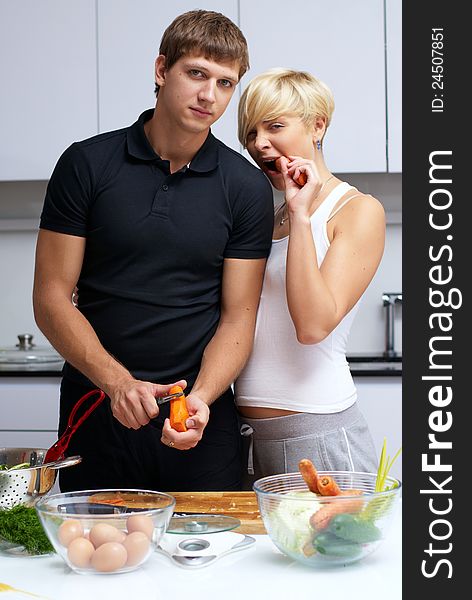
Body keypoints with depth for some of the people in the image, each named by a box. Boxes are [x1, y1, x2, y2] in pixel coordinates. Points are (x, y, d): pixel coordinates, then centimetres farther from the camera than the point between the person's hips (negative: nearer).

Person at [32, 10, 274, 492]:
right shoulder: (86, 164, -3)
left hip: (203, 419, 1)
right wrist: (118, 382, -18)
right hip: (97, 412, 0)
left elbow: (237, 317, -1)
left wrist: (199, 398, -19)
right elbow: (51, 298, -5)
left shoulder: (246, 187, 0)